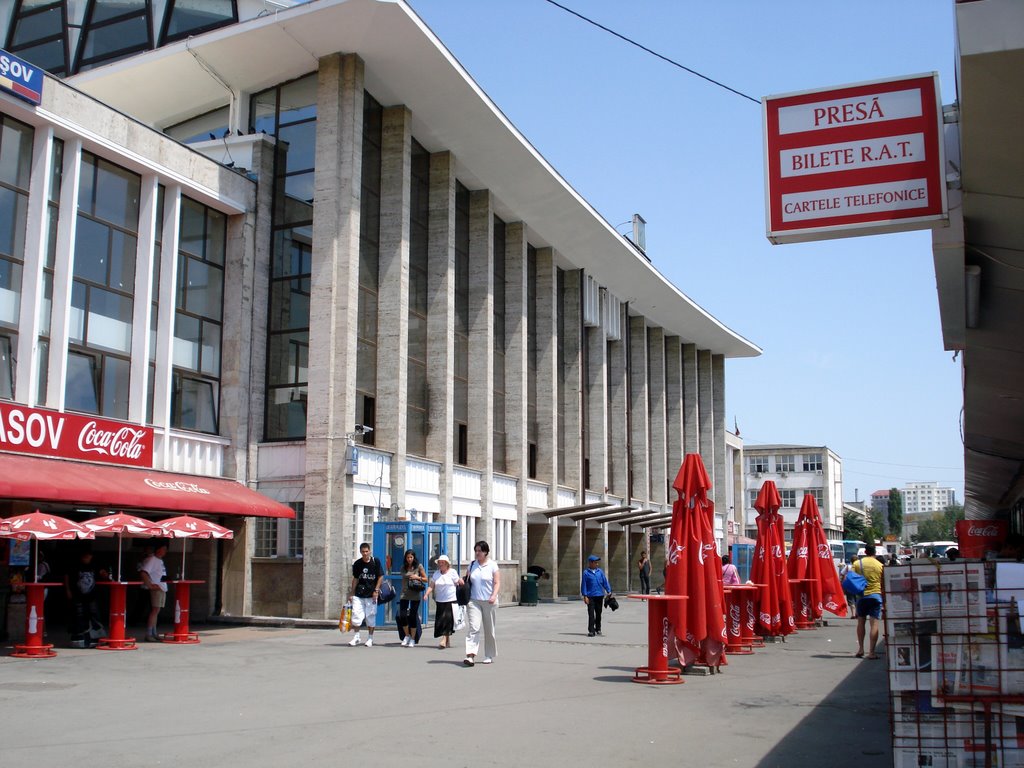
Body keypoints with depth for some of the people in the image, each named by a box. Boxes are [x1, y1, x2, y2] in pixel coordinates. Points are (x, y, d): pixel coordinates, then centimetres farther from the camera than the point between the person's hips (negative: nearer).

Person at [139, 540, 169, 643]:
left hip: (162, 589, 9)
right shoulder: (151, 559, -11)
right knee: (154, 611, -10)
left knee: (156, 611, 10)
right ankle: (148, 635, -9)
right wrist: (150, 586, -22)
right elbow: (143, 573, -22)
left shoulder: (160, 560, 18)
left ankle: (154, 634, 14)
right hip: (155, 589, -9)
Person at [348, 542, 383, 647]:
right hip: (359, 594, 2)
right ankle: (356, 637, 10)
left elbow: (380, 576, -2)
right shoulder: (357, 564, 4)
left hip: (371, 594, -2)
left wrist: (376, 590, -9)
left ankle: (370, 638, 13)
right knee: (356, 614, -3)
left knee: (371, 616, 2)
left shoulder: (375, 561, -4)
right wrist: (351, 593, 7)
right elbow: (355, 579, 11)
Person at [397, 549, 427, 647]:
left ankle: (413, 639, 13)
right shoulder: (403, 567, 9)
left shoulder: (419, 567, 0)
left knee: (412, 616, 0)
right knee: (402, 616, -7)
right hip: (404, 595, 3)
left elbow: (426, 579, 5)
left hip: (415, 595, -3)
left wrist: (418, 577, -11)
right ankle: (407, 635, 16)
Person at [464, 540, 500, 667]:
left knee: (489, 630, 7)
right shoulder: (472, 565, 10)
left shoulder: (492, 565, 0)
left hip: (489, 602, -1)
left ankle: (489, 656, 21)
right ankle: (470, 655, -22)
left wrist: (494, 595, -18)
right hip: (474, 601, 2)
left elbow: (497, 583, -5)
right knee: (474, 627, -13)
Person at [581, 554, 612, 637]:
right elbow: (583, 584, -3)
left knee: (598, 613, 13)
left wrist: (609, 591, 2)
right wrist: (585, 596, -7)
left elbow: (605, 582, 8)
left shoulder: (600, 571, 5)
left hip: (600, 595, 3)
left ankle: (598, 629, 28)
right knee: (591, 614, -4)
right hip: (590, 596, -3)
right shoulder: (586, 572, -4)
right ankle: (591, 631, 0)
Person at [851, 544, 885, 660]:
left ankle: (860, 649, 18)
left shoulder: (857, 563, 1)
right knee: (874, 624, -3)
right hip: (876, 595, -1)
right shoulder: (880, 565, 2)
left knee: (861, 622, 16)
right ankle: (871, 652, -8)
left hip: (862, 595, 1)